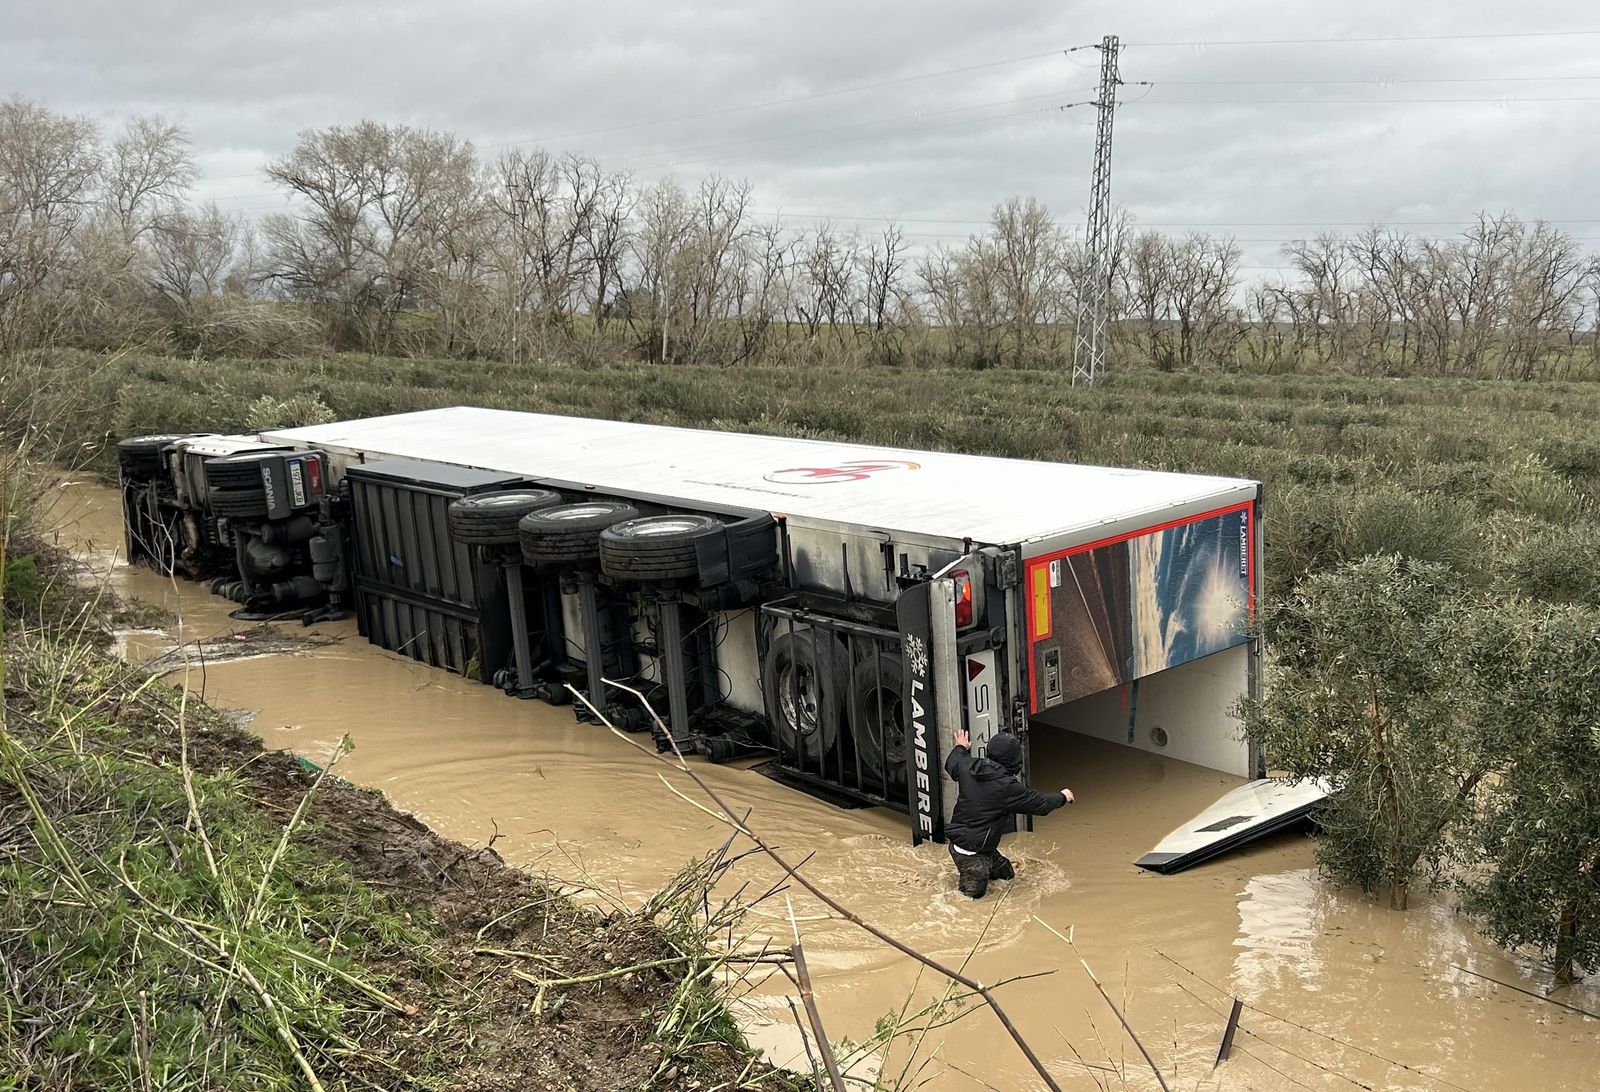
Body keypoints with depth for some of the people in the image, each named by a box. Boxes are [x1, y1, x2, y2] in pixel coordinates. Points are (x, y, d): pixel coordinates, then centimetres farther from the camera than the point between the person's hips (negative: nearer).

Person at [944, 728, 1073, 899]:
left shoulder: (967, 766, -4)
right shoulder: (1007, 786, -22)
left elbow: (951, 764, 21)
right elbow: (1040, 803, -9)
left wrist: (961, 748, 42)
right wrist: (1062, 797, 11)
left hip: (957, 838, 8)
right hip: (972, 851, -8)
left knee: (1006, 873, 19)